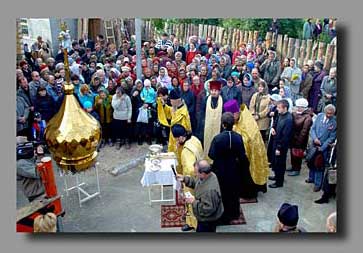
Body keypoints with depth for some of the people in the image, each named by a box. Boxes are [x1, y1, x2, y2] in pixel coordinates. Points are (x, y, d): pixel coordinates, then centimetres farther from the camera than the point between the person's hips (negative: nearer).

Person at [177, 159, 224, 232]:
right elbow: (195, 182, 8)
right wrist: (184, 179, -5)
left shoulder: (210, 189, -40)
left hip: (207, 220, -9)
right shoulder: (205, 176, -12)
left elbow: (208, 209, -34)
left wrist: (194, 202, -28)